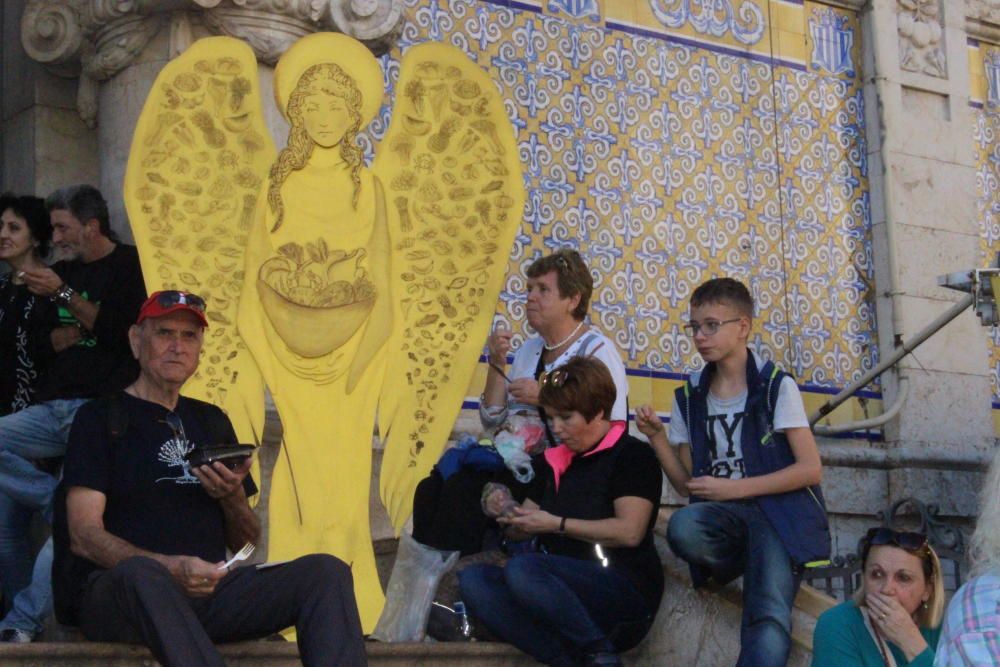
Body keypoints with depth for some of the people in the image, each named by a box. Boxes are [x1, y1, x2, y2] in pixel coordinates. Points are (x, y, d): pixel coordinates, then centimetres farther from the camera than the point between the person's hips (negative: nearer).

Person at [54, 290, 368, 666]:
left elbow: (245, 543, 24)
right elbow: (83, 536, -5)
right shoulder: (100, 419, 8)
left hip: (209, 591, 5)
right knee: (141, 574, -41)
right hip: (116, 591, -5)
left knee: (326, 571, -18)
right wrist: (170, 568, -21)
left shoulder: (212, 422, 24)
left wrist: (233, 497, 0)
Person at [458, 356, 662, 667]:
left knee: (521, 568, -31)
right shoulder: (554, 461, 17)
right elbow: (529, 526, 21)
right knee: (472, 579, -16)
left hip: (624, 591, -7)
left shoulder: (631, 455, -3)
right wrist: (511, 517, -2)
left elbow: (630, 532, -16)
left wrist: (557, 524, -13)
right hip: (566, 593, 8)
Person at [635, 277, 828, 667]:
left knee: (769, 619, -31)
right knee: (682, 528, -32)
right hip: (723, 517, 5)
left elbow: (810, 469, -6)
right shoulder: (689, 398, 12)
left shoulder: (776, 386, 0)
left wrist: (734, 489, -11)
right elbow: (686, 485, 13)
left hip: (778, 510, -4)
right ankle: (762, 568, -4)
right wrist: (657, 437, -3)